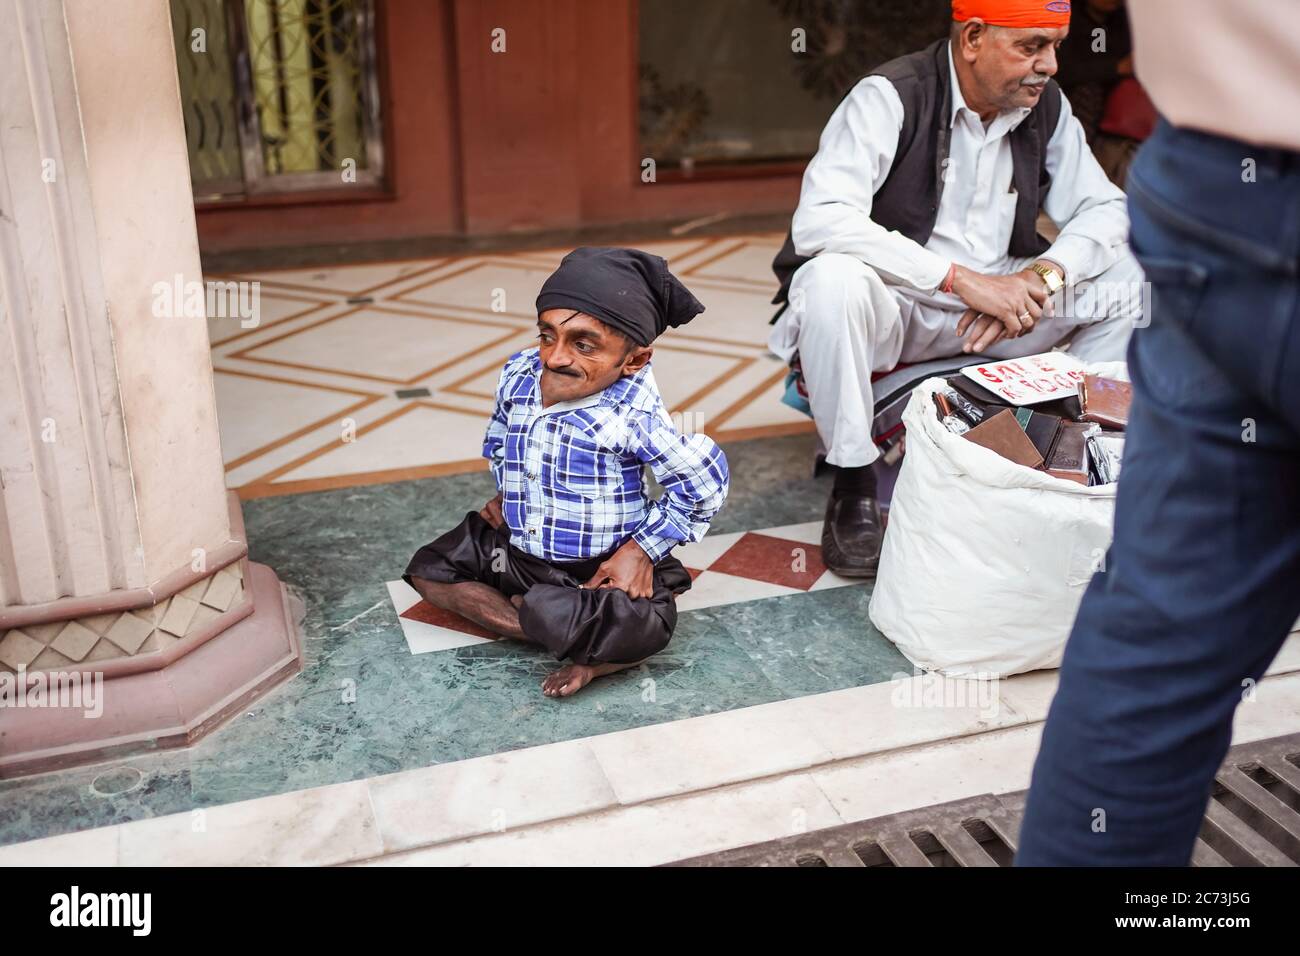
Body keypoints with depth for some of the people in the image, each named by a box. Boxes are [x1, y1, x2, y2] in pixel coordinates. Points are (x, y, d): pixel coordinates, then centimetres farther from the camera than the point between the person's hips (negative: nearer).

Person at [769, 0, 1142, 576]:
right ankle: (852, 484, -19)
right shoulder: (890, 97, -17)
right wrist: (961, 279, -32)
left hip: (996, 303, 5)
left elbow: (1104, 207, 3)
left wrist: (1042, 276, -20)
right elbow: (819, 219, -30)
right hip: (894, 305, -5)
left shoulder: (1046, 107, 1)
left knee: (1134, 272, -9)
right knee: (833, 279, -37)